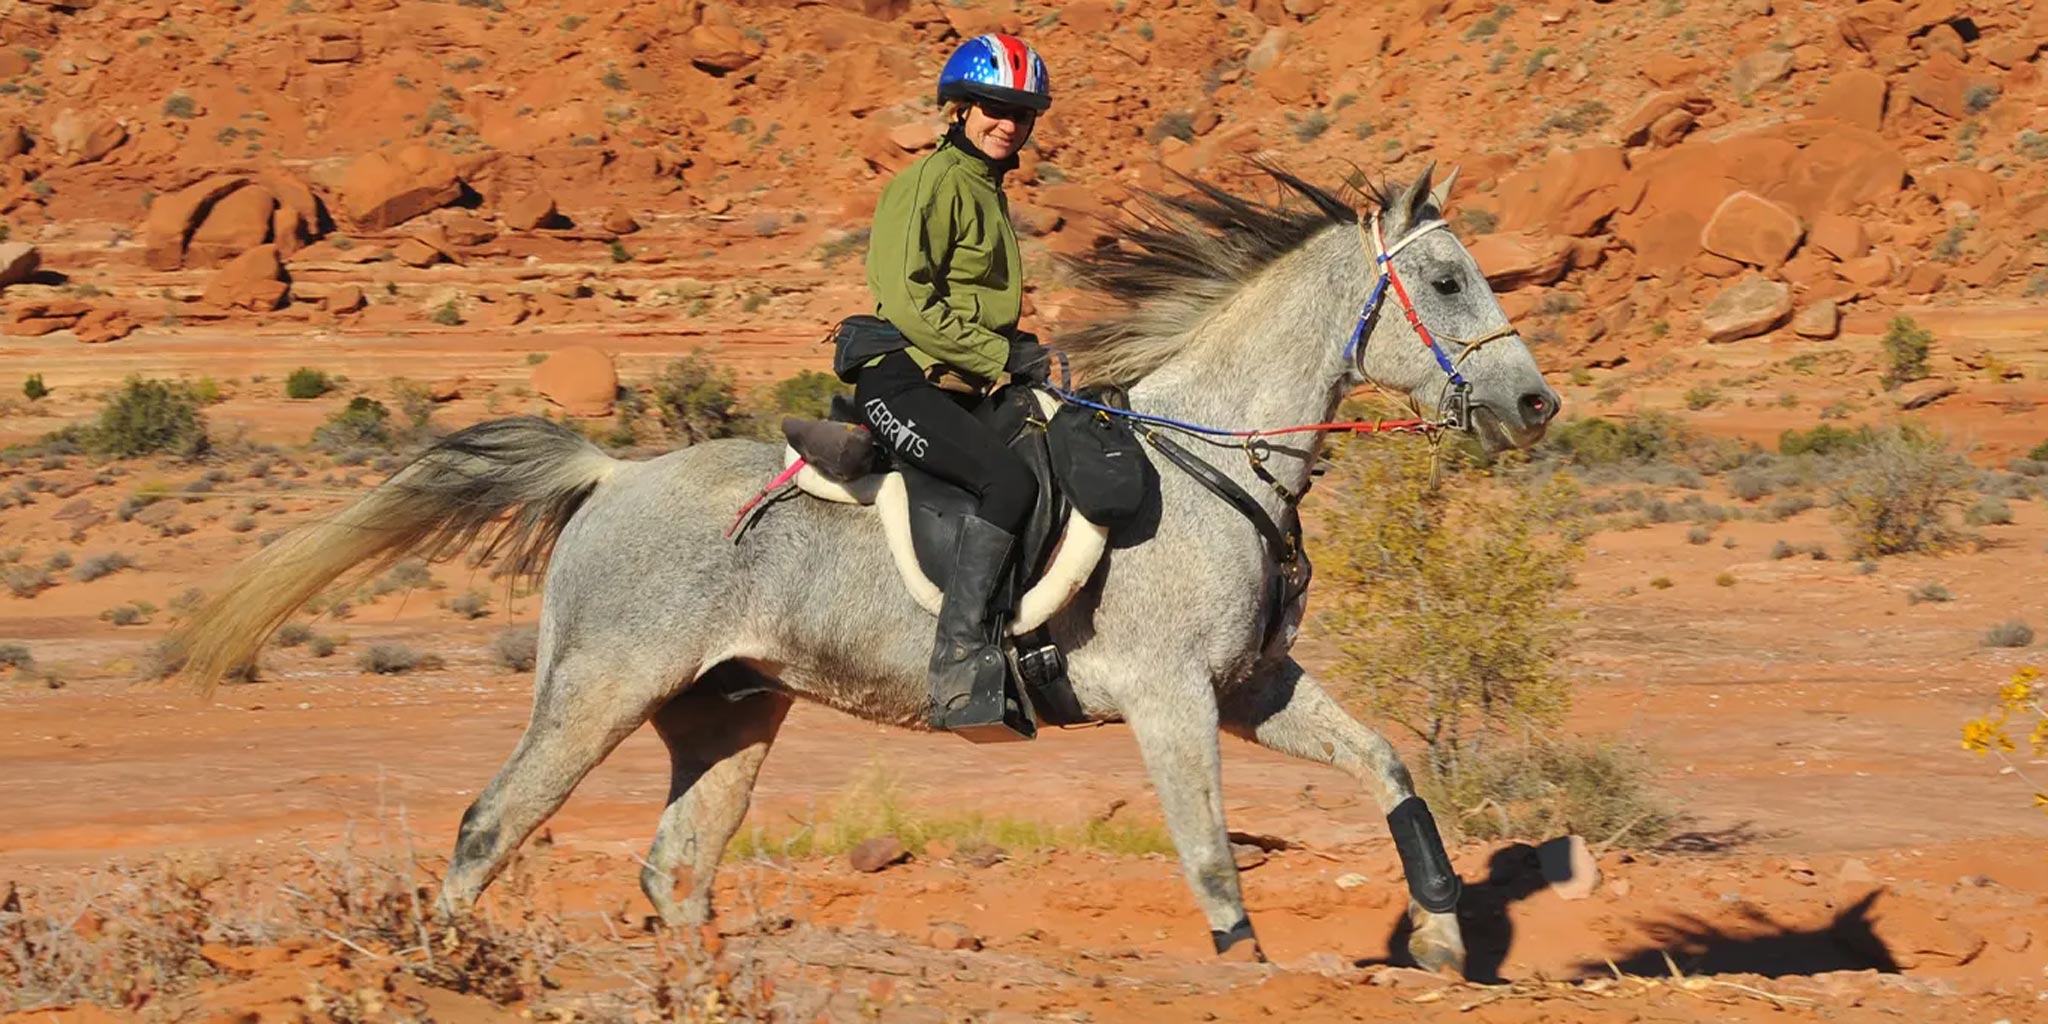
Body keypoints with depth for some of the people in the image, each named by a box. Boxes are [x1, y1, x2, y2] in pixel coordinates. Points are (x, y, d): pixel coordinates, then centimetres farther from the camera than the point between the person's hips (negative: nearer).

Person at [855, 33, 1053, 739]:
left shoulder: (988, 191, 21)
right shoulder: (931, 184, -9)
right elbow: (909, 302, -19)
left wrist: (1022, 353, 16)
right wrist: (1001, 355, -17)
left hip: (966, 387, 10)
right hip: (904, 385, -10)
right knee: (1010, 481, -29)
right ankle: (959, 678, -30)